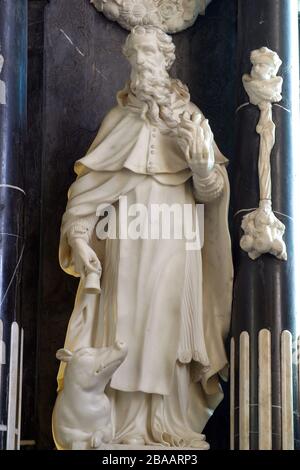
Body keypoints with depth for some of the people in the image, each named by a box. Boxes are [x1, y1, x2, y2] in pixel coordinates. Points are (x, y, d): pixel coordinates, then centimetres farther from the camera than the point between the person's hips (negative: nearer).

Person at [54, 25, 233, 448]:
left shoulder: (190, 120, 8)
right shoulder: (120, 120, 8)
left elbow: (210, 192, 3)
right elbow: (87, 186, 4)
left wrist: (203, 164, -17)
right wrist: (79, 239, -8)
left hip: (176, 248, 0)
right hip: (128, 246, 0)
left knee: (169, 330, 1)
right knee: (125, 329, -3)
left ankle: (170, 425, 9)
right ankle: (127, 428, 2)